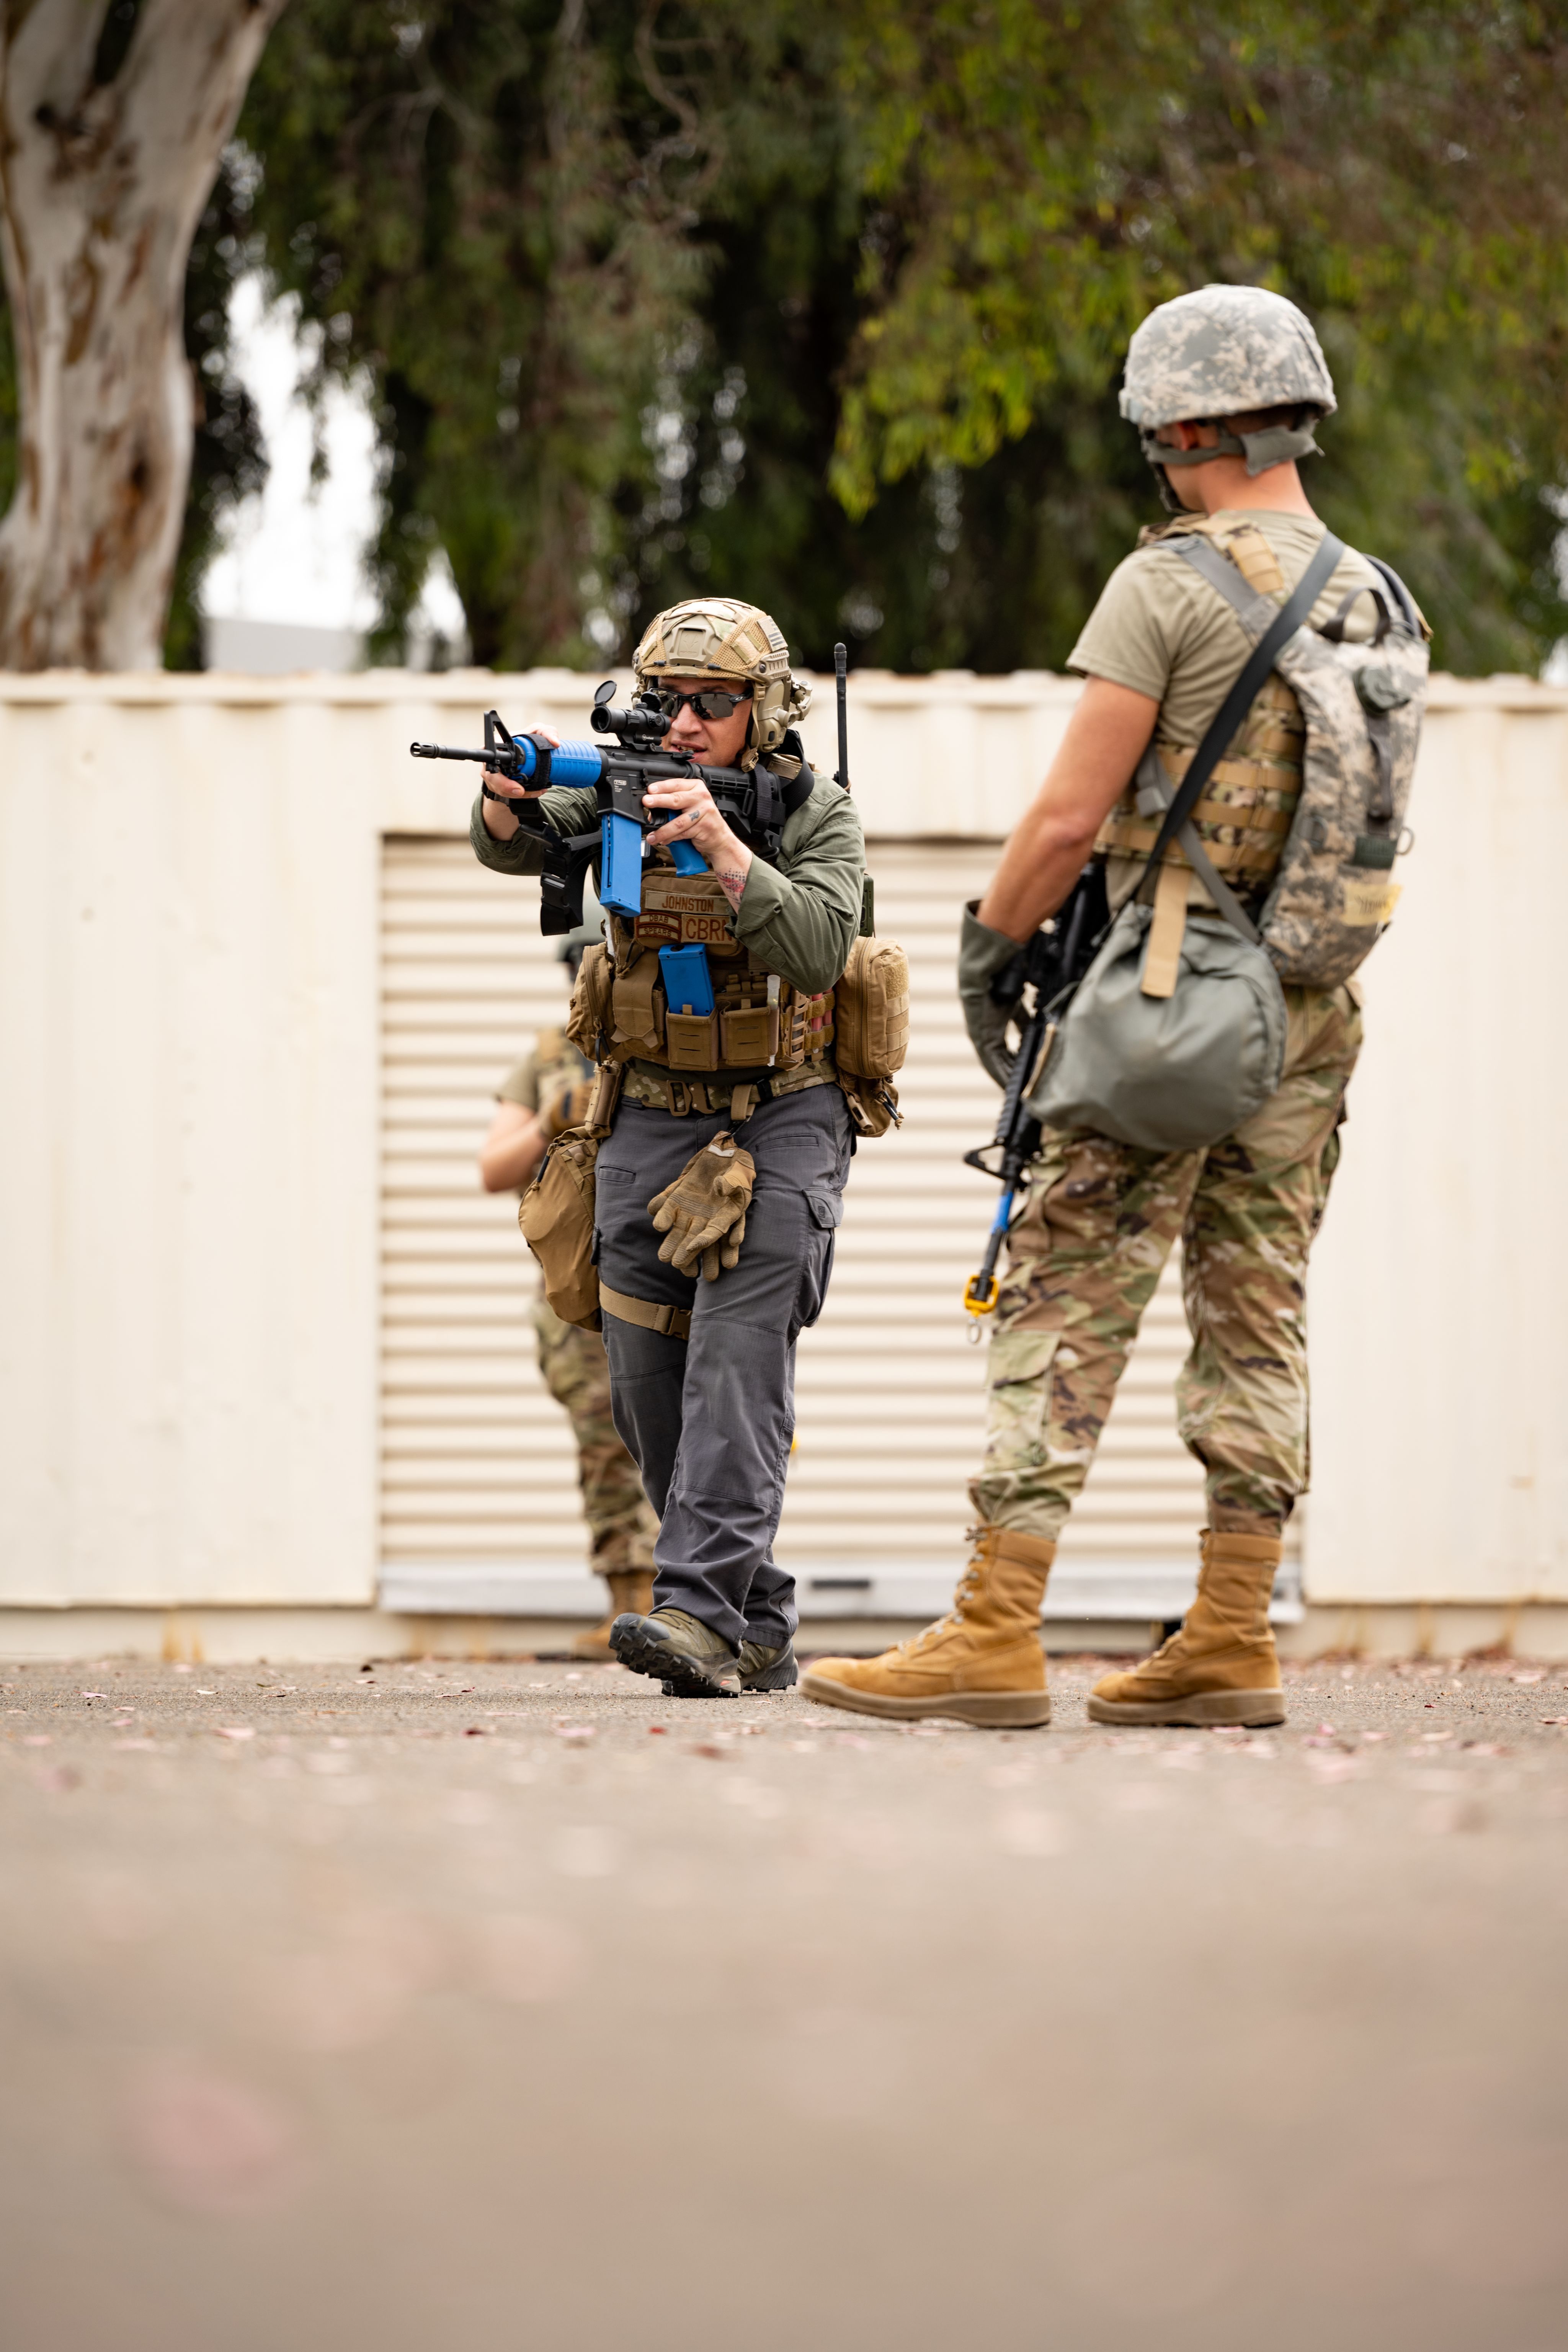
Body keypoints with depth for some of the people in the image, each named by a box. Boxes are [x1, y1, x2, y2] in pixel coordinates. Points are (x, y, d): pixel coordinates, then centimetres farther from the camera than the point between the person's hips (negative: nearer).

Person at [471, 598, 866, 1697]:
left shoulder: (816, 814, -10)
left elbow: (818, 949, -24)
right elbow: (516, 850, -11)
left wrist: (723, 849, -35)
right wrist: (507, 800, -35)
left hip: (780, 1120, -5)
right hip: (653, 1120, 5)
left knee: (737, 1358, -20)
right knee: (649, 1384, 3)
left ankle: (704, 1613, -29)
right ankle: (759, 1629, 14)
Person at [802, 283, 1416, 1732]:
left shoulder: (1169, 584, -11)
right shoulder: (1373, 603, 11)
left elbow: (1073, 815, -13)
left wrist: (990, 947, 0)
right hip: (1314, 1008, 7)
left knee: (1064, 1307, -6)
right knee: (1256, 1319, 9)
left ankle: (995, 1638, -9)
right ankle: (1230, 1645, 8)